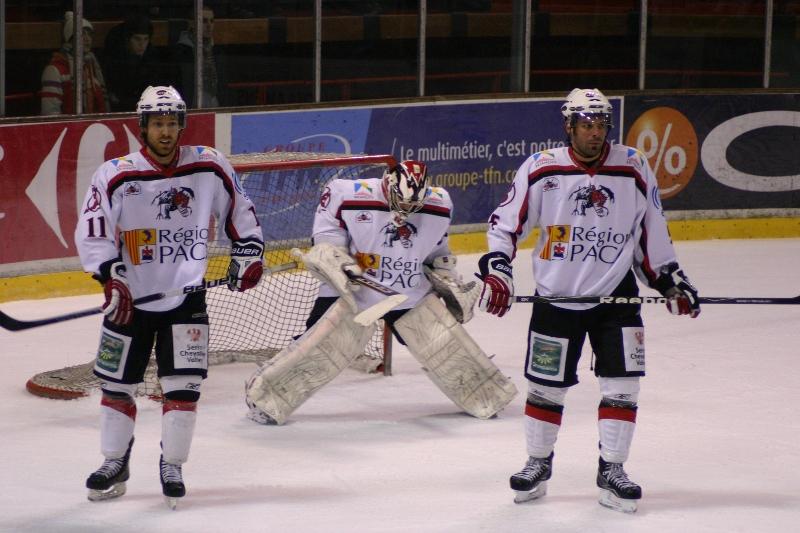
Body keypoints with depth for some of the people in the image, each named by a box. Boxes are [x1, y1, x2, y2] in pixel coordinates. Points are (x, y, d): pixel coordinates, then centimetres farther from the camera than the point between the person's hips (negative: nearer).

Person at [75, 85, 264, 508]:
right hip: (131, 298, 0)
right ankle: (114, 464, 25)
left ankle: (172, 467, 9)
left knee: (183, 385, -6)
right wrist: (111, 278, -22)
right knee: (117, 384, 8)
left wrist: (247, 253, 3)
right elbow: (91, 233, -12)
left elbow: (239, 209, 10)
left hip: (186, 297, 0)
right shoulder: (115, 176, -10)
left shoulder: (210, 167, -4)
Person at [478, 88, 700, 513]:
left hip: (616, 296, 1)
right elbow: (505, 223, -1)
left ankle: (611, 472, 8)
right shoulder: (540, 169, -7)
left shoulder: (634, 170, -1)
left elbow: (652, 233, 9)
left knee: (621, 386, -3)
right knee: (546, 386, 6)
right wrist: (496, 270, -13)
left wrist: (672, 281, 7)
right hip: (556, 297, -1)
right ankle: (538, 464, 24)